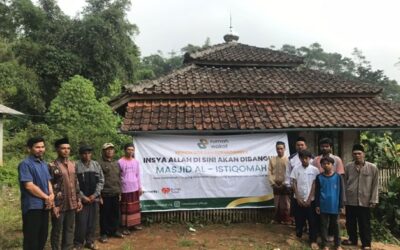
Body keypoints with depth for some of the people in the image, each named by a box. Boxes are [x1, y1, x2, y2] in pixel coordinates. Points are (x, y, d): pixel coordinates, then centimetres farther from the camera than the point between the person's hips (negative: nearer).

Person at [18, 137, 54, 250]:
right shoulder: (25, 164, -13)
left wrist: (51, 195, -4)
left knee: (43, 236, 16)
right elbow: (29, 186, -19)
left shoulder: (44, 164, 12)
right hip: (32, 206, -8)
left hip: (45, 205, 8)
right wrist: (47, 197, -13)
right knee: (31, 239, 2)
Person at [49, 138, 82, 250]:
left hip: (71, 204, 5)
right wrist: (53, 205, -14)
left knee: (69, 229, 14)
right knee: (57, 231, 7)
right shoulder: (52, 166, -10)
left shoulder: (73, 164, 8)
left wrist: (78, 200, 10)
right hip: (59, 205, -5)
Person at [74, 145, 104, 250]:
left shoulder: (96, 165, 5)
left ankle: (90, 241, 24)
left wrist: (95, 194, -4)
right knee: (81, 222, -2)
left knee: (92, 221, 10)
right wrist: (82, 196, -11)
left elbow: (101, 181, 6)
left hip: (94, 198, 4)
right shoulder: (76, 166, -7)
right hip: (81, 199, -3)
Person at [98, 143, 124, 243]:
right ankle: (104, 233, 16)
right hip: (105, 194, -6)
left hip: (115, 194, 6)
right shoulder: (99, 163, -8)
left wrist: (119, 192, 15)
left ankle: (114, 230, 28)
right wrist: (99, 194, -14)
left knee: (115, 213, 13)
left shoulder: (116, 163, 14)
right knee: (104, 214, 4)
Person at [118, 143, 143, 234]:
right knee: (125, 208, 1)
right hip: (124, 189, -5)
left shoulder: (136, 162, 7)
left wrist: (140, 187, 12)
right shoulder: (120, 162, -8)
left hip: (135, 188, 5)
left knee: (135, 207, 8)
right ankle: (125, 227, 6)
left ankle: (135, 224, 18)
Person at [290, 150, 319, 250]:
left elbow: (314, 185, -6)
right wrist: (298, 199, -5)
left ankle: (313, 240, 13)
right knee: (299, 220, 10)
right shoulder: (296, 169, -1)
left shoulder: (314, 170, -5)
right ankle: (298, 236, 28)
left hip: (311, 200, -1)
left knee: (312, 221, 3)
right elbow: (294, 184, -1)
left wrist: (309, 200, -9)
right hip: (298, 200, 1)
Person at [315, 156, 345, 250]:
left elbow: (341, 192, 0)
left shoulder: (338, 177, -3)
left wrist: (341, 205, -1)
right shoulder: (319, 177, -1)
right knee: (324, 225, 8)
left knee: (335, 225, 12)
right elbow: (317, 192, 3)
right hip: (323, 206, 0)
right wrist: (317, 205, 0)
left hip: (335, 206, 0)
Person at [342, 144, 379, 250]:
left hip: (365, 201, -2)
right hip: (350, 200, 2)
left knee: (364, 224, 7)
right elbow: (344, 183, 3)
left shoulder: (372, 168, -5)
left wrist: (373, 200, -3)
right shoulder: (348, 167, -2)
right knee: (350, 222, 15)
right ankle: (352, 239, 34)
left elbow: (375, 185, -1)